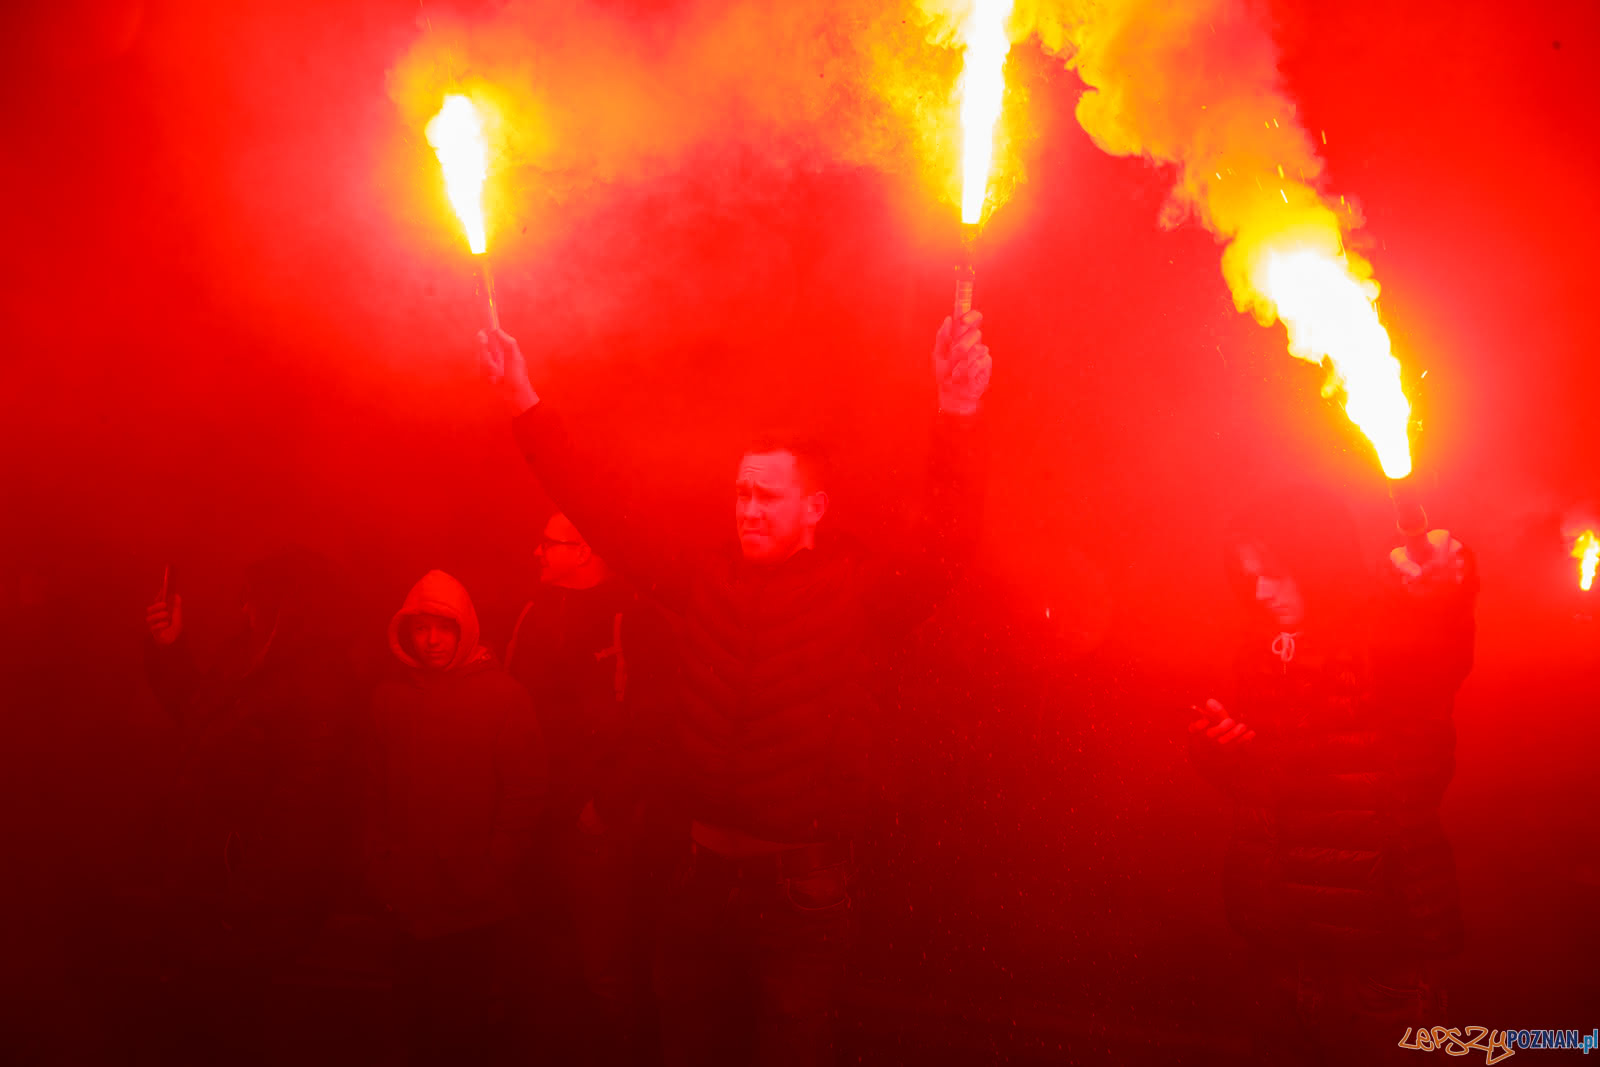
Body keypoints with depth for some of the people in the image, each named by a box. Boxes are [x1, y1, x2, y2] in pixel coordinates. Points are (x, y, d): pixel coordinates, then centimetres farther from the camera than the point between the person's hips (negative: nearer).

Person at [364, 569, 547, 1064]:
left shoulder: (503, 693, -6)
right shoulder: (390, 695, 3)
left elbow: (526, 792, -7)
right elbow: (377, 790, 7)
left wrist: (493, 871, -10)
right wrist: (380, 867, 2)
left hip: (480, 908, -2)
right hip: (412, 902, 2)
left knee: (474, 1024, 12)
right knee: (424, 1022, 13)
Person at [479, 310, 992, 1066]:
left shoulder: (855, 589, -8)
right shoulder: (709, 580, 3)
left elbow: (945, 542, -22)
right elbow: (605, 515, 6)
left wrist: (958, 414, -35)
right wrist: (526, 404, 4)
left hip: (802, 887, -4)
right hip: (704, 871, 4)